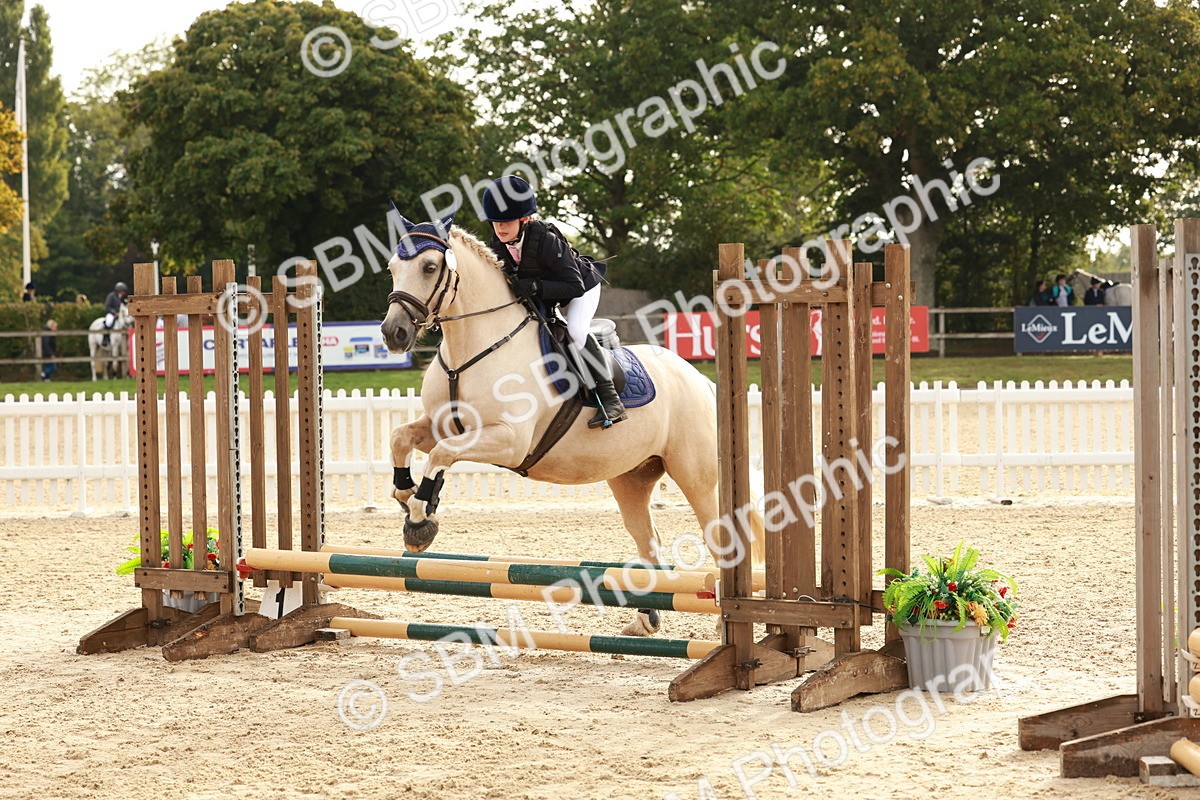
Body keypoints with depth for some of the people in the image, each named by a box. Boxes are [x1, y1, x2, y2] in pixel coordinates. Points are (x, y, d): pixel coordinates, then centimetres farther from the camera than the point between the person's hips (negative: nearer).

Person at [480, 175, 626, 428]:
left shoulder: (546, 241, -37)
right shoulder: (497, 246, -17)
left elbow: (574, 286, -39)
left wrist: (534, 287, -49)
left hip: (583, 285, -8)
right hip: (541, 296, 8)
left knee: (576, 331, -32)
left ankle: (610, 399, -28)